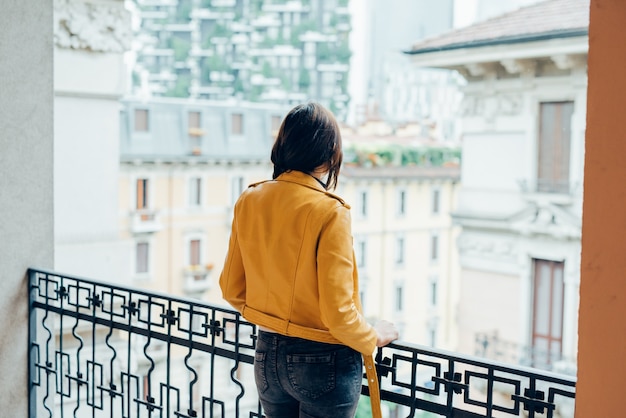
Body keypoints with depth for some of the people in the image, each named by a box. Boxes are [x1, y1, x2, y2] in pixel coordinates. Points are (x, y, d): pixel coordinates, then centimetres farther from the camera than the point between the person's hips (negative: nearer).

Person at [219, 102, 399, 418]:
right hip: (323, 363, -5)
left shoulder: (249, 201, -3)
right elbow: (338, 312, -20)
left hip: (267, 357, 5)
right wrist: (374, 338, -1)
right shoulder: (329, 212, -20)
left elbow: (231, 289, 6)